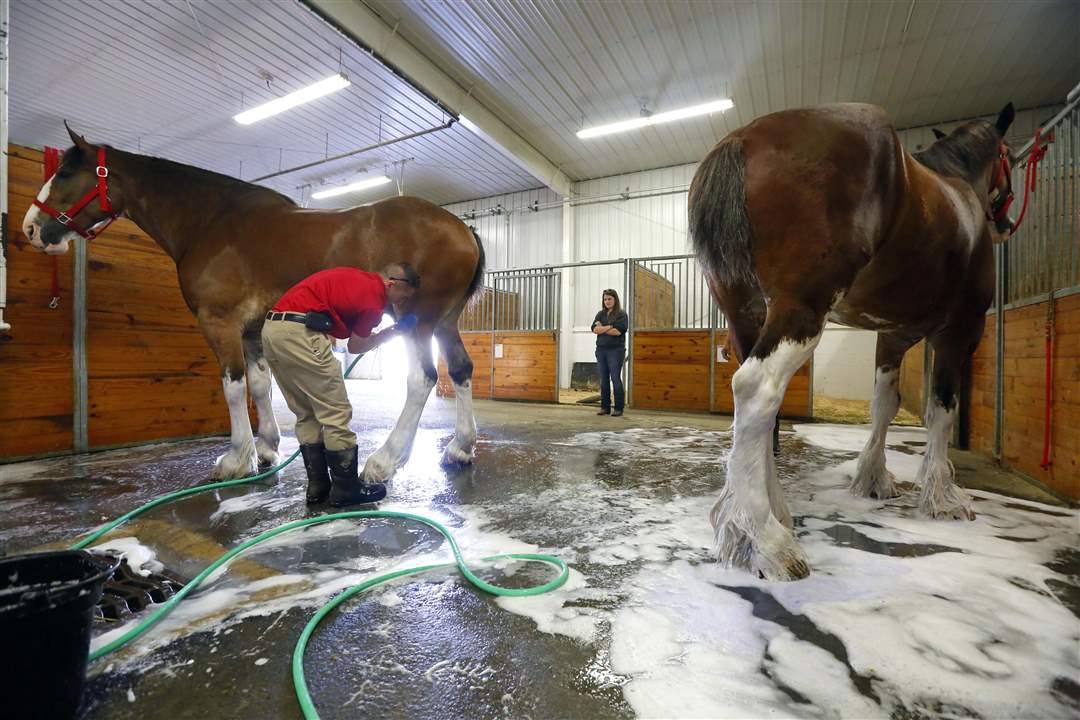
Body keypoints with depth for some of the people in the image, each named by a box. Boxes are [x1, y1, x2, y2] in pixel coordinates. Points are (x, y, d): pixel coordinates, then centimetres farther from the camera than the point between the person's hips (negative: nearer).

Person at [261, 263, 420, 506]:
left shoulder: (363, 279, 16)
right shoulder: (375, 301, -7)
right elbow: (355, 346, 6)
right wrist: (393, 331, 17)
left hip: (271, 329, 10)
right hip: (299, 333, -10)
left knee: (307, 414, 15)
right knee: (336, 412, 1)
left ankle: (318, 486, 21)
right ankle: (346, 488, 10)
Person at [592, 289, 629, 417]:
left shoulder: (621, 314, 0)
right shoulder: (600, 314, 15)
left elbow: (618, 331, -14)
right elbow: (594, 329, 0)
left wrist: (602, 328, -4)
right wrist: (610, 326, -10)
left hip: (615, 350, -5)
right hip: (601, 350, 5)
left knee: (616, 379, -6)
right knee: (604, 379, 6)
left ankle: (618, 408, 0)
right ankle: (605, 407, 12)